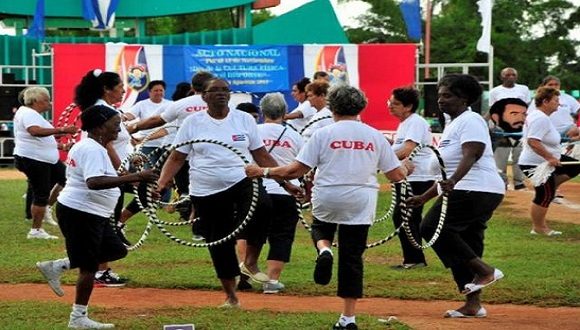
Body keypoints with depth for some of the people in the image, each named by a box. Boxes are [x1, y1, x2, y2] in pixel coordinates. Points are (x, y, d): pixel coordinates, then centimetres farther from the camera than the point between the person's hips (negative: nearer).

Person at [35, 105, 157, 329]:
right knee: (89, 266, -2)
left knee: (116, 250, 14)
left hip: (92, 215, 10)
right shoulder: (93, 150, -19)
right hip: (81, 213, -10)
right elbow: (94, 182, -35)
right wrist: (135, 177, -39)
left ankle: (57, 267, 15)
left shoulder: (85, 146, 14)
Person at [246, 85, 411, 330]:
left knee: (320, 227, 31)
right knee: (352, 257, 8)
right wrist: (407, 168, 29)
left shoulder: (323, 134, -5)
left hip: (327, 200, -1)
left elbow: (295, 170, -8)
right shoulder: (375, 136, 3)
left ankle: (324, 250, -5)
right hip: (360, 203, 1)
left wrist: (262, 172, 3)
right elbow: (397, 175, 6)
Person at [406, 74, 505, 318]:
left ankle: (484, 271, -17)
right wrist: (424, 198, 27)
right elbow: (448, 173, 28)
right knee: (466, 245, 10)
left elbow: (470, 156, -25)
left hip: (476, 188, -11)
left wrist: (452, 182, -40)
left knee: (432, 227, -16)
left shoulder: (470, 121, -7)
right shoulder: (452, 126, 24)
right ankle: (473, 304, 12)